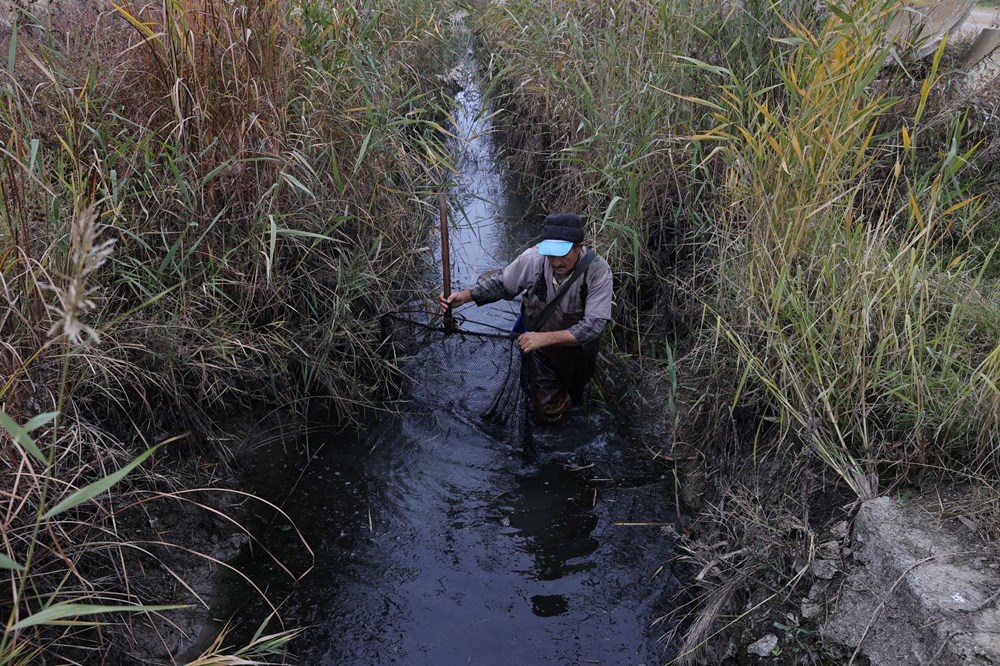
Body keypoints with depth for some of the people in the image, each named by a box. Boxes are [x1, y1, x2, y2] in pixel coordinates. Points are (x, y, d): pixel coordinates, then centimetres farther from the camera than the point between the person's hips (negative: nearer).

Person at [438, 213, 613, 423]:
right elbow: (501, 283, -8)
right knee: (547, 412, 8)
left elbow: (592, 326, -34)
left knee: (574, 396, 25)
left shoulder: (598, 271, -32)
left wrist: (544, 338, -43)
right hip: (539, 343, 1)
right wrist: (465, 296, -22)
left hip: (578, 346, -1)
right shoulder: (533, 258, -26)